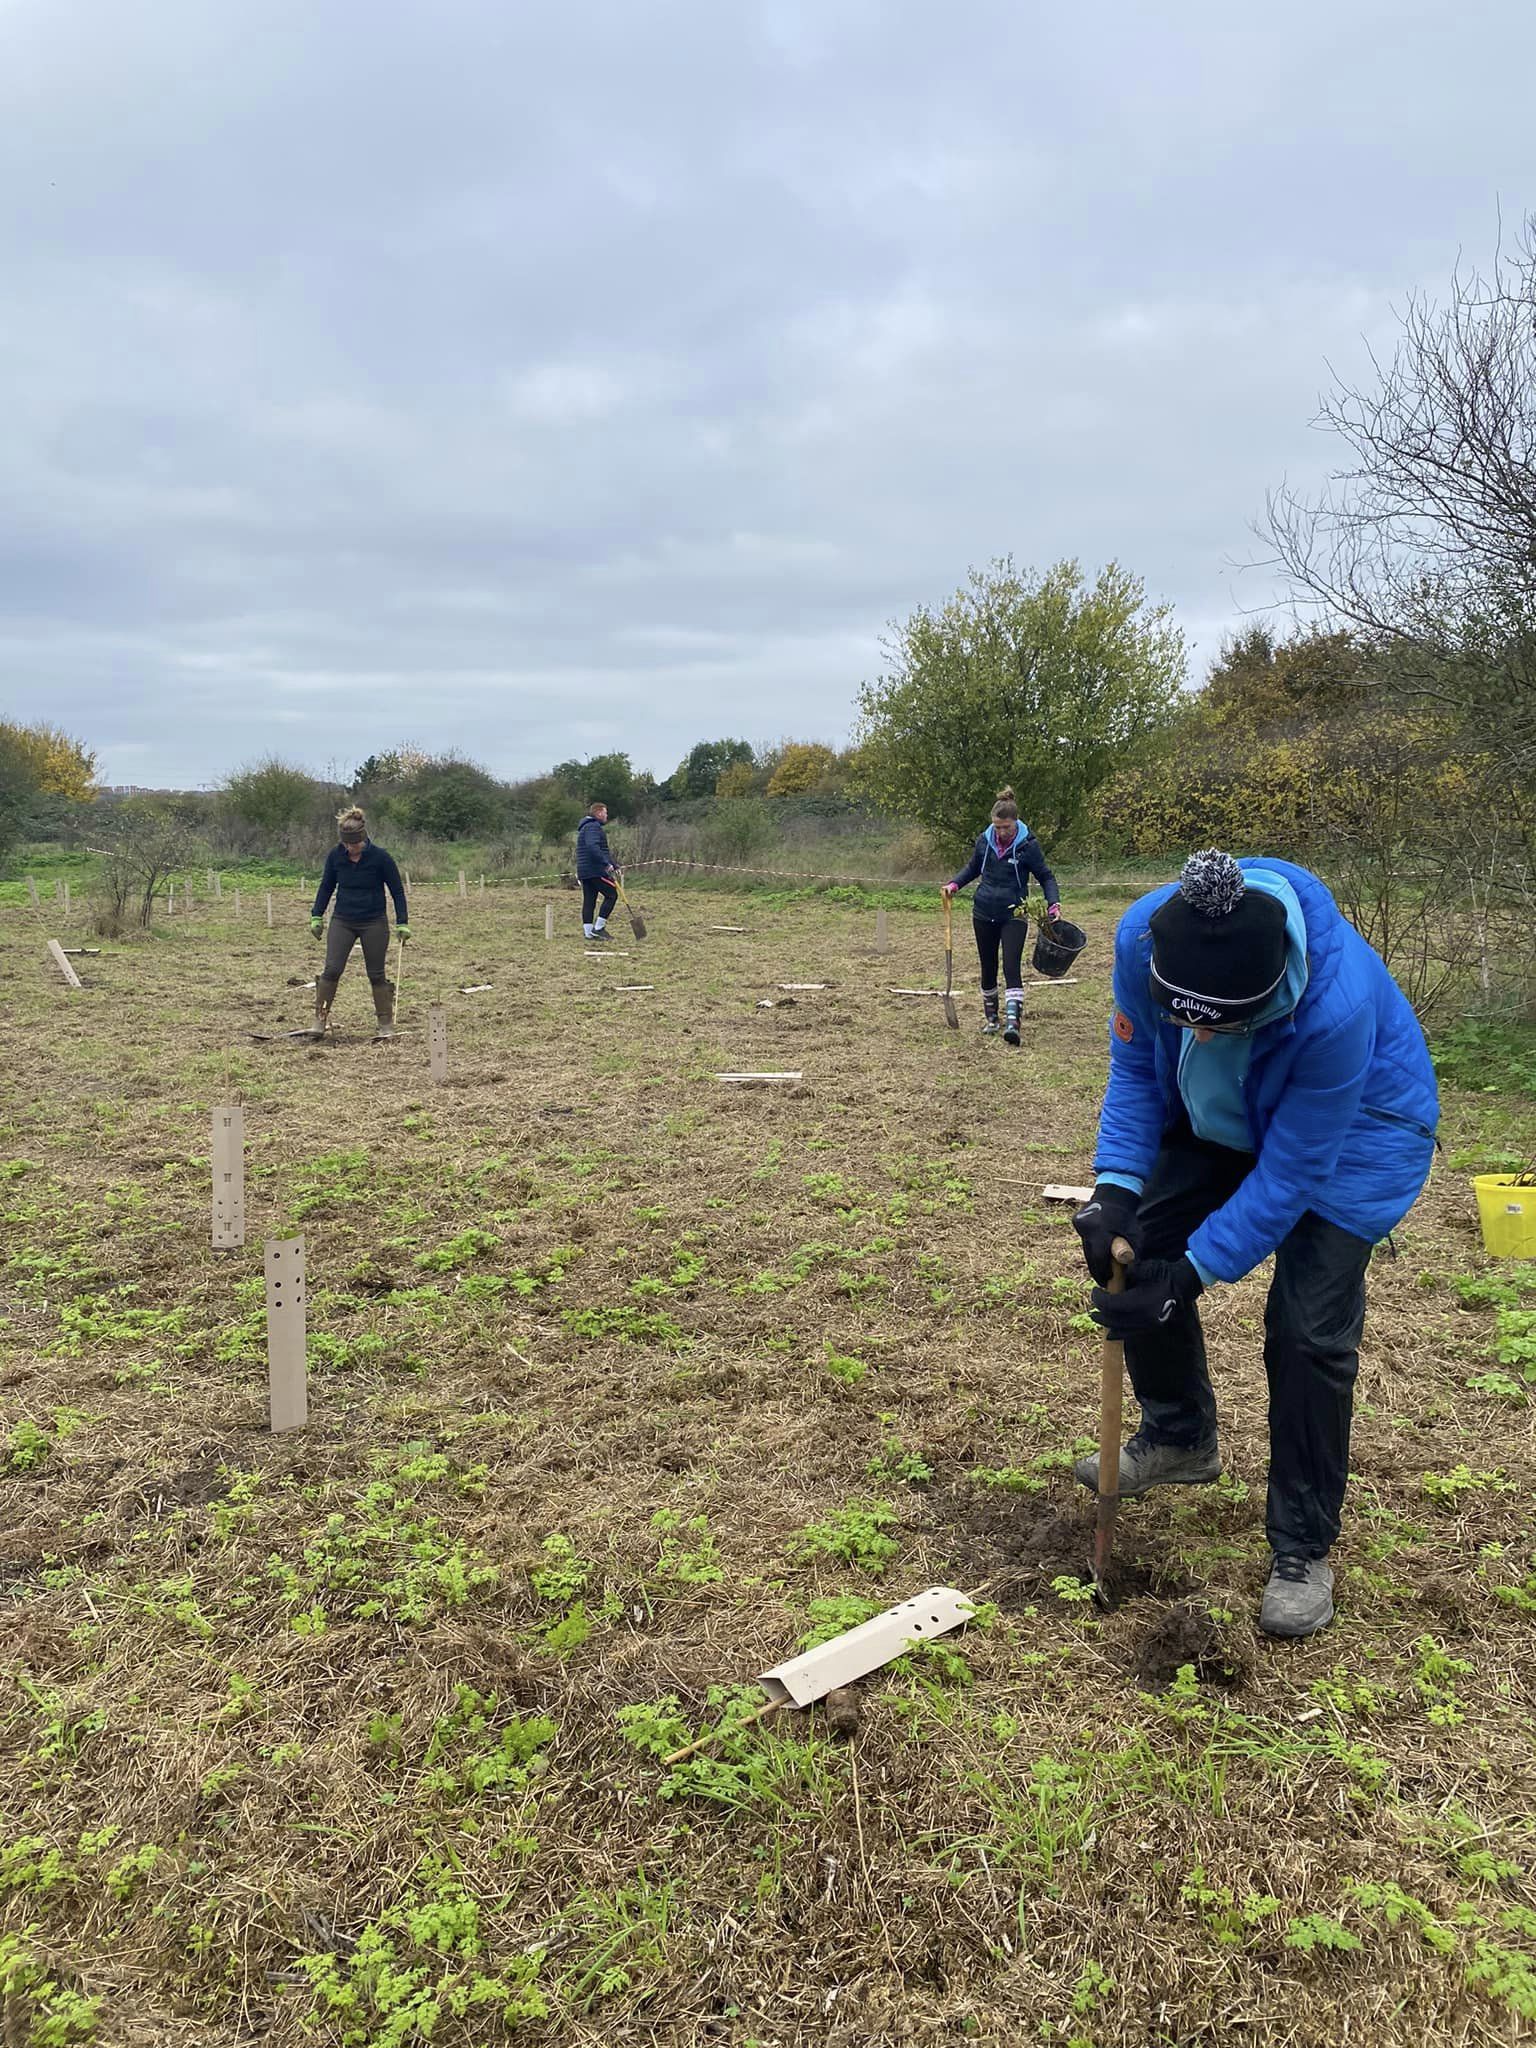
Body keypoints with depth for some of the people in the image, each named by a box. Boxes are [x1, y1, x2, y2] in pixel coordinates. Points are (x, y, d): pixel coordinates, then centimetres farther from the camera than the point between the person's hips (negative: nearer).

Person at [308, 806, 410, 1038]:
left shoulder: (380, 857, -12)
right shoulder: (335, 856, -3)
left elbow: (397, 891, -4)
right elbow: (326, 886, 10)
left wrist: (402, 923, -8)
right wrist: (316, 916, 6)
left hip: (374, 923, -2)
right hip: (342, 921, 2)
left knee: (377, 974, 3)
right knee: (331, 969, -9)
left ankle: (386, 1025, 12)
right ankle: (320, 1019, -1)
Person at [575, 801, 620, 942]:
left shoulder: (587, 827, 27)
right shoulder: (593, 827, -9)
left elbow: (603, 851, 32)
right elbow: (593, 847, -26)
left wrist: (615, 867, 29)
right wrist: (607, 864, -29)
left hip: (584, 872, 10)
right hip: (596, 871, -10)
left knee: (589, 901, 8)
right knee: (611, 895, -4)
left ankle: (588, 932, 7)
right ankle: (598, 927, -8)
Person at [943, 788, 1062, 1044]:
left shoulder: (1028, 845, -10)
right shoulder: (984, 841, 0)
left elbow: (1045, 876, -2)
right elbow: (972, 868, 17)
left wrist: (1053, 903, -17)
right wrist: (954, 884, 1)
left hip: (1014, 915, -4)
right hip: (984, 913, 4)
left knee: (1012, 967, -16)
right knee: (988, 968, 13)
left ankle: (1013, 1022, -22)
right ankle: (990, 1018, 29)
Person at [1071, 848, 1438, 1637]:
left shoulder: (1338, 1004, -43)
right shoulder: (1142, 935, -31)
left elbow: (1293, 1168, -31)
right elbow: (1134, 1066, -13)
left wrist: (1193, 1272, -30)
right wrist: (1116, 1187, -25)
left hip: (1350, 1131, -5)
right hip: (1221, 1118, 5)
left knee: (1307, 1329, -12)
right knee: (1137, 1258, 4)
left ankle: (1304, 1549, 10)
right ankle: (1179, 1438, 31)